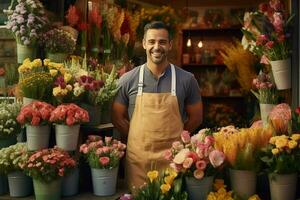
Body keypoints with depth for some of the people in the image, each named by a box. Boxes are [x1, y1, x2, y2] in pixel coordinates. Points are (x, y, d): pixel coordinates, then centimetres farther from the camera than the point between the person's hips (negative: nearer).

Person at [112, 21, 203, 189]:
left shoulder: (186, 79, -2)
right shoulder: (128, 80, -1)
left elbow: (196, 117, 7)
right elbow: (118, 117, 7)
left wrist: (173, 139, 4)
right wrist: (140, 140, 3)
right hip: (137, 157, 1)